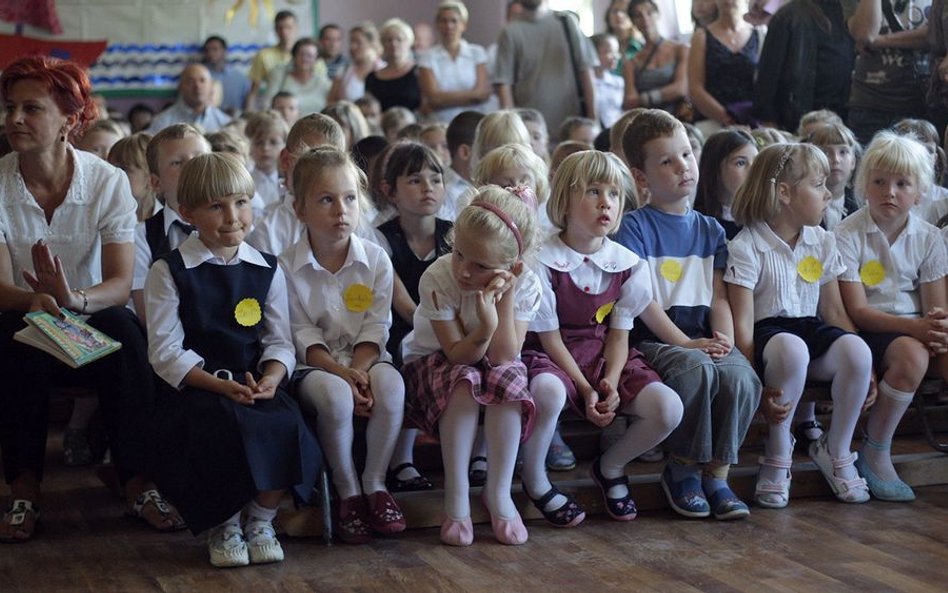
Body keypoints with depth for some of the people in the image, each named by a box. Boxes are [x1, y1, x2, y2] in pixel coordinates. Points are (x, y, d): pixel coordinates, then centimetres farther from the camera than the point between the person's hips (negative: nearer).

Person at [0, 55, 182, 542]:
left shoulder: (108, 182, -9)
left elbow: (120, 282, -16)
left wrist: (76, 299, -38)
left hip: (94, 322, 0)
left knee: (124, 331, -32)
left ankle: (138, 484, -23)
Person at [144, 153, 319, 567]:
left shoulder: (267, 270, 11)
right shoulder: (169, 272, 0)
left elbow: (280, 341, 9)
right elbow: (166, 351, -5)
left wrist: (271, 377, -14)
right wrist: (220, 386, -17)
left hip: (255, 383, 3)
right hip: (193, 389, -3)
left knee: (288, 427, -27)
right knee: (229, 430, -33)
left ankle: (260, 521, -3)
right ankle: (222, 527, -5)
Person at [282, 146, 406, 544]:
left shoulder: (376, 260, 1)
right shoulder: (287, 268, -5)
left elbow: (375, 330, -1)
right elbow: (303, 337, -7)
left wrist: (358, 369, -20)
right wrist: (341, 373, -22)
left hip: (364, 360, 2)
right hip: (314, 364, -2)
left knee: (391, 385, -33)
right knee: (335, 395, -36)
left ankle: (375, 482, -14)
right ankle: (347, 491, -14)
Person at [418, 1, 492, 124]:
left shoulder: (477, 53, 9)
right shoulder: (428, 58, 6)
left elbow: (483, 94, -1)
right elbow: (433, 98, -5)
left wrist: (446, 99, -6)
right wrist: (473, 94, -2)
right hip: (441, 124, -1)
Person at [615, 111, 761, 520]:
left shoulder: (710, 230, 19)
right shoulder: (634, 227, 2)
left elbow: (719, 296, 12)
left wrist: (724, 338, -8)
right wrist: (686, 343, -17)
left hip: (703, 337, 4)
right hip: (653, 340, -4)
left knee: (741, 377, -28)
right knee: (695, 369, -36)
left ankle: (716, 474, -13)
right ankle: (682, 469, -15)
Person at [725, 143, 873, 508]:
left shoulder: (822, 242, 11)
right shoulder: (747, 246, -8)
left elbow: (834, 311, 13)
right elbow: (742, 321, -13)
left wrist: (864, 370, 4)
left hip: (812, 327, 5)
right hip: (769, 331, -5)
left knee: (856, 350, -29)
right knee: (792, 349, -41)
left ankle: (836, 451, -4)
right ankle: (778, 455, -18)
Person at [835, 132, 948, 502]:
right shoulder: (848, 236, -6)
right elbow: (858, 310, -12)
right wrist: (916, 327, -24)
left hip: (917, 327, 4)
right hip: (871, 330, -4)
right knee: (912, 355, -33)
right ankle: (875, 455, -18)